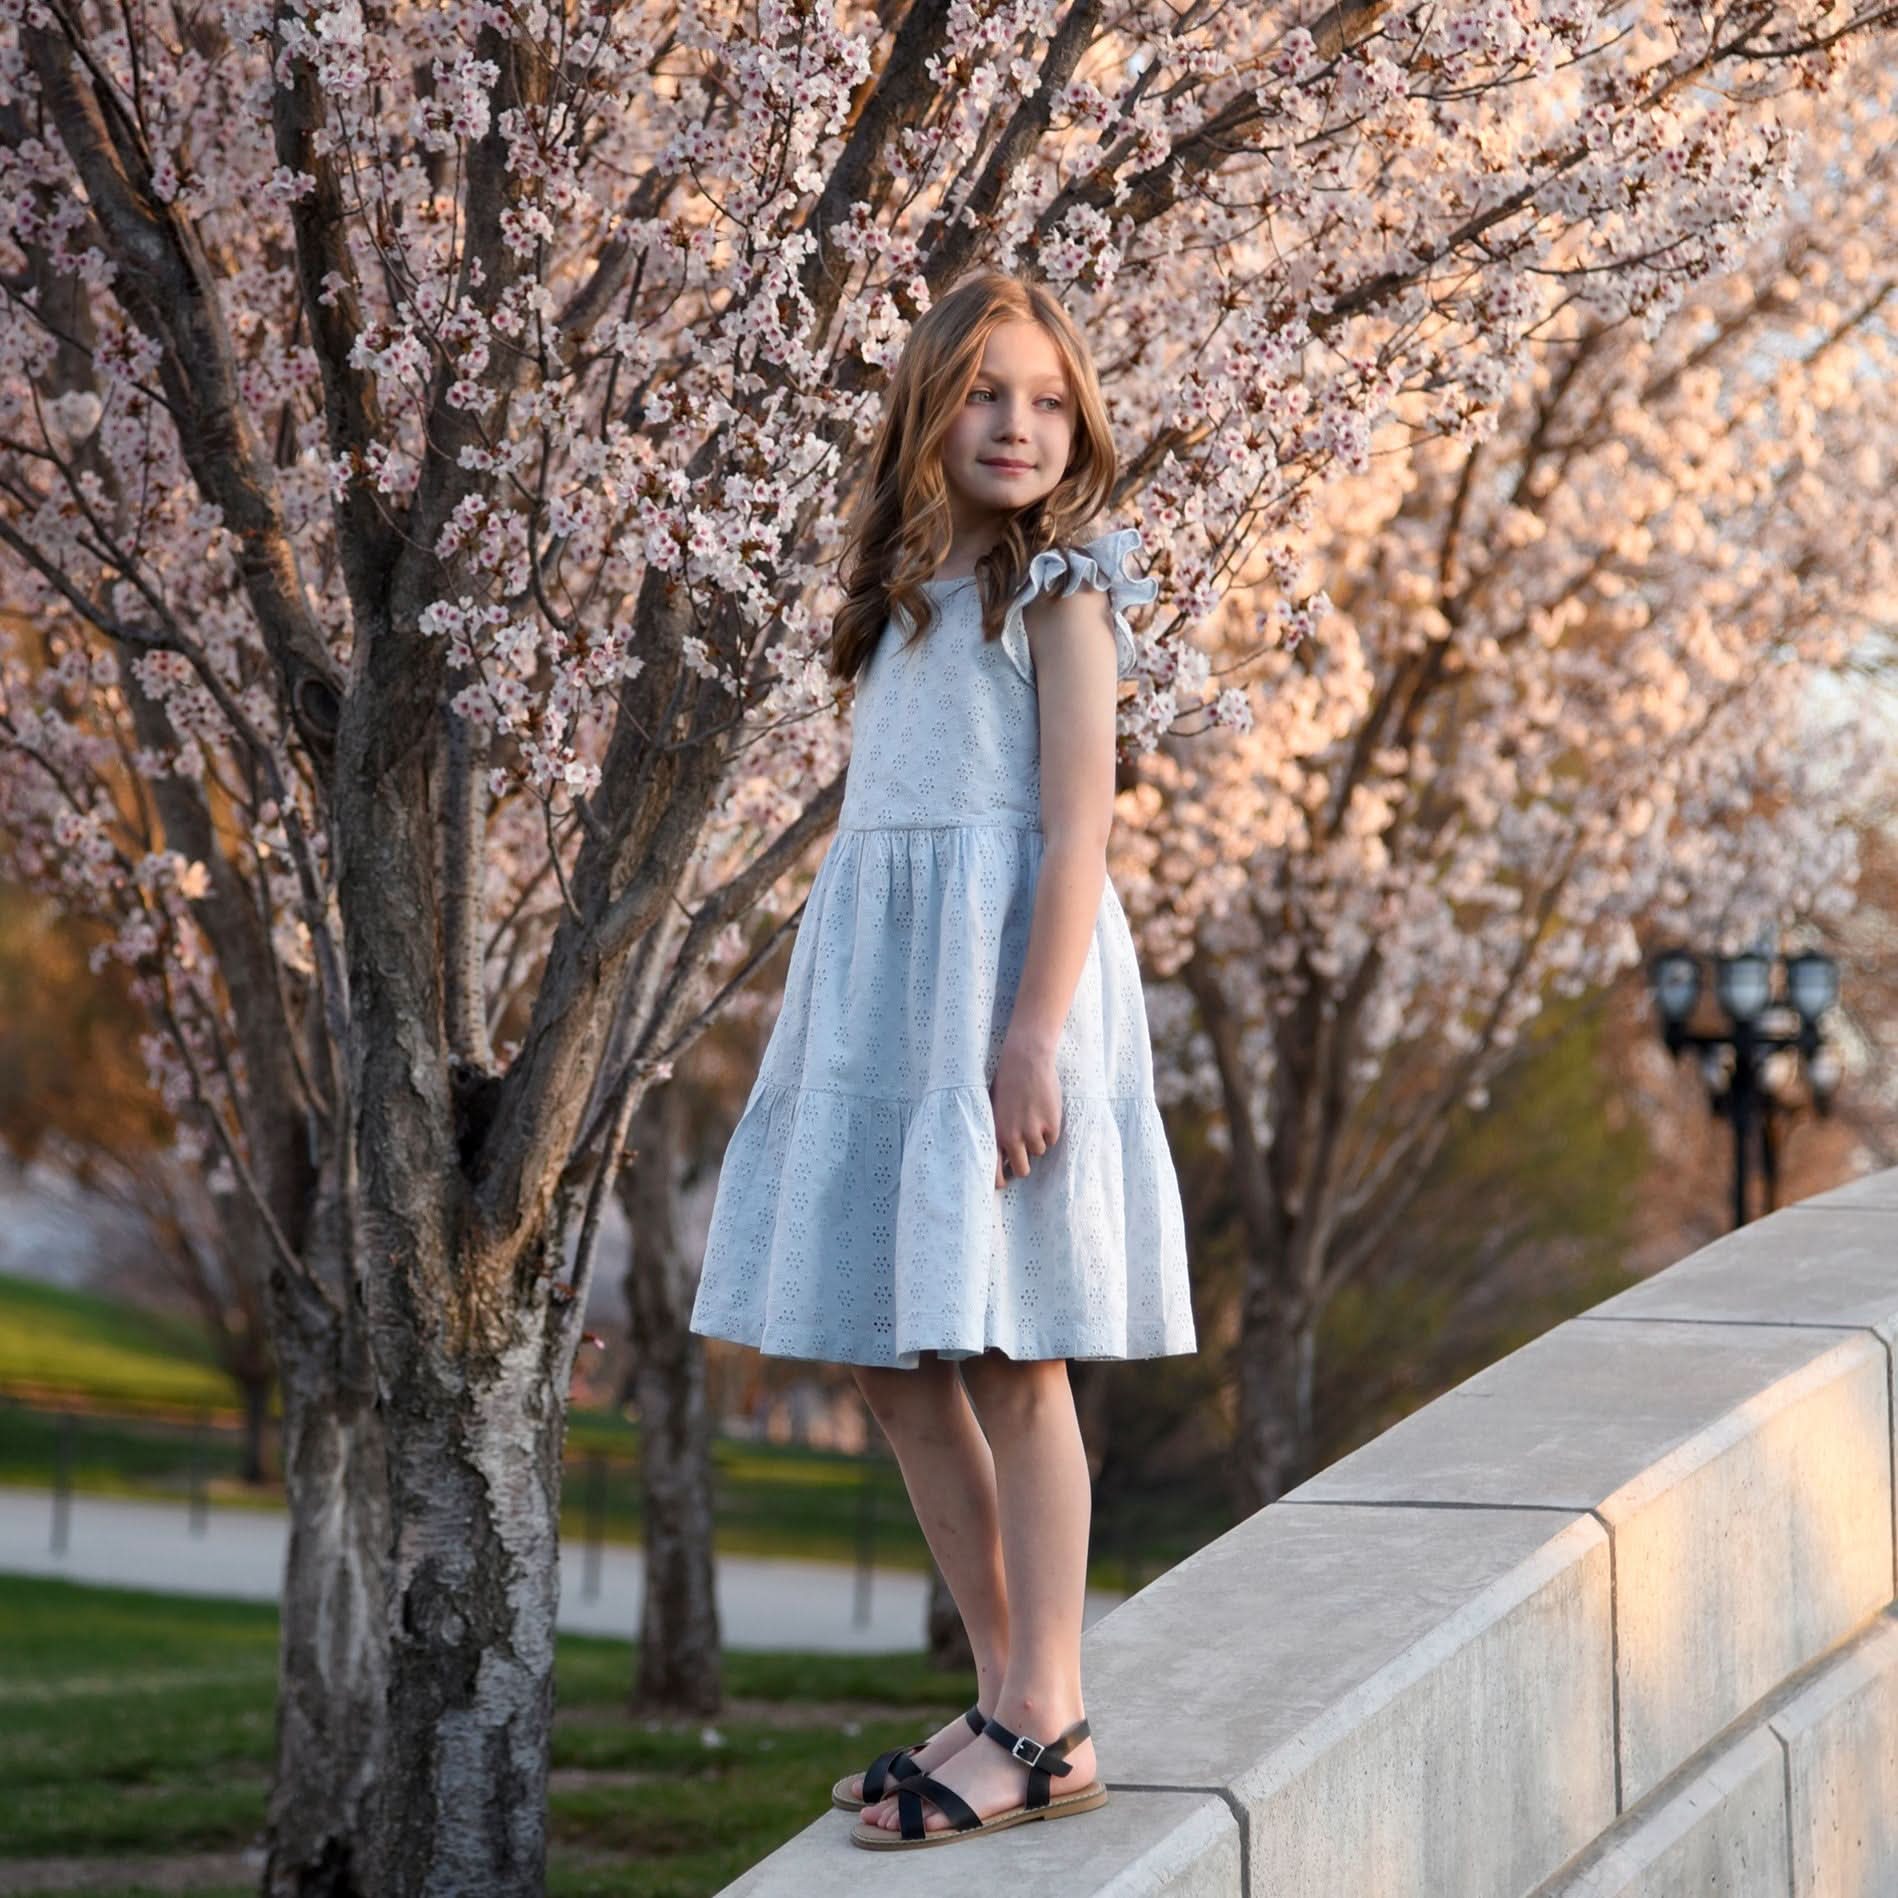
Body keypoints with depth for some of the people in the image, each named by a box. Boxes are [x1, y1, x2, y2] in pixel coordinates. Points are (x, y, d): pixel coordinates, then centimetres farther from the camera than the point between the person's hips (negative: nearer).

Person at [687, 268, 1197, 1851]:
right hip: (879, 979, 8)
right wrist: (845, 1024, 16)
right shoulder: (910, 593, 18)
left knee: (1008, 1359, -7)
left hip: (1004, 960, -8)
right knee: (887, 1361, 7)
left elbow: (1080, 821, -11)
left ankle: (1046, 1723, -2)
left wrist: (1036, 1026, -20)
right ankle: (1011, 1702, 15)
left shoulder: (1060, 587, -2)